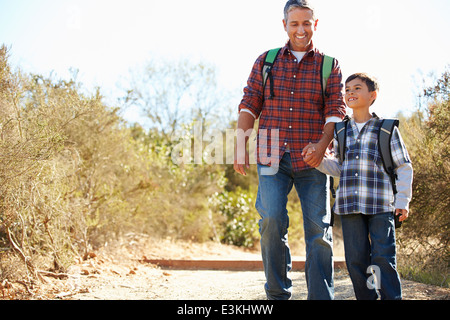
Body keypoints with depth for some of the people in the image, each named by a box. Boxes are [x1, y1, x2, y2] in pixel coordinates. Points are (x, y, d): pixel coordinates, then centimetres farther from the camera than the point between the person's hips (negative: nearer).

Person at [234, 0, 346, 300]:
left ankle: (322, 296, 5)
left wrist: (322, 145, -17)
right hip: (272, 156, 1)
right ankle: (278, 293, 4)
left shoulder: (330, 65, 8)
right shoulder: (266, 61, 12)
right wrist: (241, 147, 1)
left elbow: (336, 110, 0)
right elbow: (249, 105, 10)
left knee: (319, 227, -2)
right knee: (271, 220, -9)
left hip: (311, 158, 0)